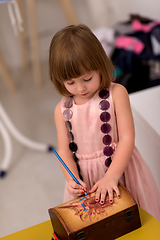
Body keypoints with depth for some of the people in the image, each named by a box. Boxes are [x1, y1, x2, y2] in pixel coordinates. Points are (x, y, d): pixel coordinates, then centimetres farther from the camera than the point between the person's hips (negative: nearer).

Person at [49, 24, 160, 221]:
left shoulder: (116, 94, -11)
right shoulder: (62, 110, -1)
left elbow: (127, 138, -15)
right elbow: (64, 151, 0)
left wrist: (111, 176, -23)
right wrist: (72, 179, -18)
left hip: (119, 168, -2)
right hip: (85, 178, 3)